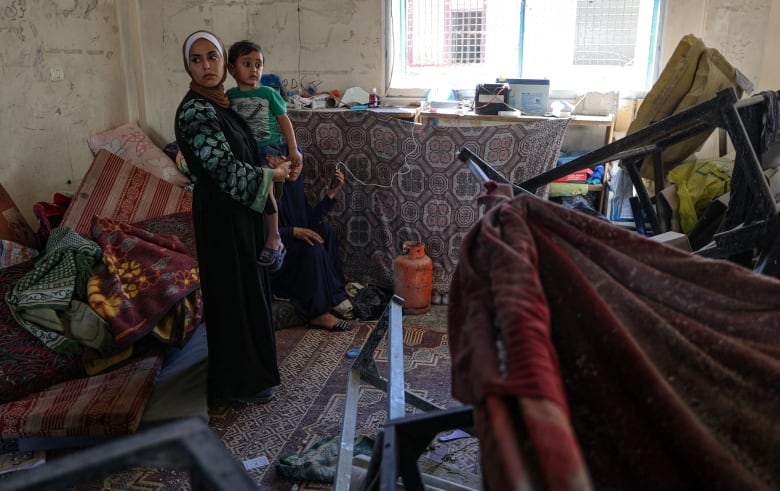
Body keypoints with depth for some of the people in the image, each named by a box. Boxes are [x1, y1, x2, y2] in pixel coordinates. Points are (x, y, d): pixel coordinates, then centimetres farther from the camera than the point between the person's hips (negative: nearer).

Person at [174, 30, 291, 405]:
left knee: (247, 287, 18)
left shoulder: (219, 103, 9)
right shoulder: (194, 111, -20)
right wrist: (271, 176, -11)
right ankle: (237, 382, 15)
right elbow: (225, 169, -23)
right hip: (220, 214, -10)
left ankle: (247, 368, 35)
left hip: (237, 208, 10)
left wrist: (270, 167, 10)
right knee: (233, 292, 0)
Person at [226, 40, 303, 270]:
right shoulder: (229, 96, 5)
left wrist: (293, 149, -4)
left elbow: (284, 121, 0)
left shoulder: (268, 93, -2)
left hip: (270, 147, -4)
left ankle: (274, 239, -12)